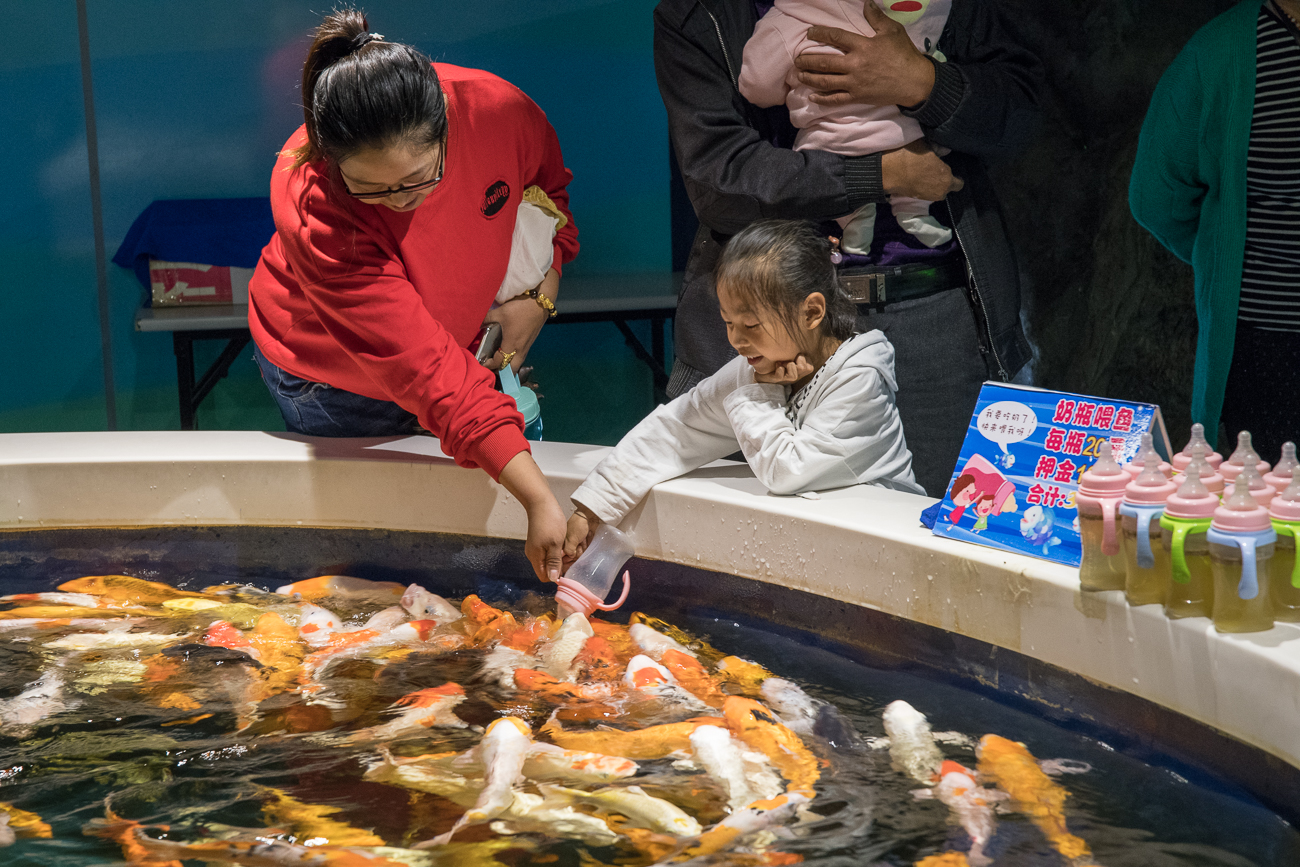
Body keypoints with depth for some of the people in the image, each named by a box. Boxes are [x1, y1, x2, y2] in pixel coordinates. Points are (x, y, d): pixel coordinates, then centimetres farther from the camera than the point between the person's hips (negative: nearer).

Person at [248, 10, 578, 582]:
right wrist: (539, 499, -45)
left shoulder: (497, 110, -30)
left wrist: (540, 295, -17)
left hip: (463, 342, 4)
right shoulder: (311, 208, -40)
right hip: (331, 377, -4)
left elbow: (549, 187, -1)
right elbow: (429, 373, -42)